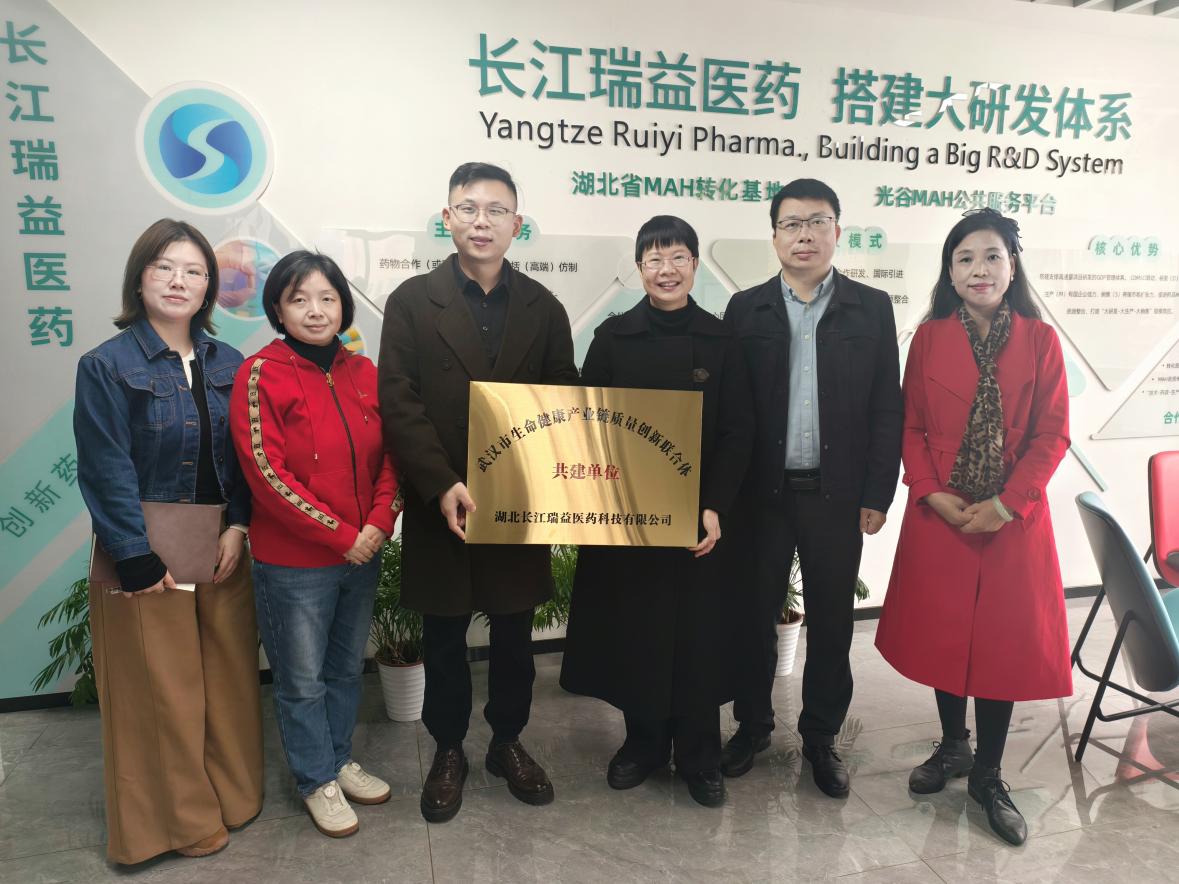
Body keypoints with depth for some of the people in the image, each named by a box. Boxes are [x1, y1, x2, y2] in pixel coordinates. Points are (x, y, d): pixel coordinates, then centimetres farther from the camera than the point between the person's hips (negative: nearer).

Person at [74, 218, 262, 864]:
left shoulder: (228, 364, 6)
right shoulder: (106, 366, -7)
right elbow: (106, 472, -11)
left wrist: (238, 527, -6)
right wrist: (140, 560, -14)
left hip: (221, 551, 4)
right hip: (147, 557, -4)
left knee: (229, 677, 12)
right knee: (160, 689, 7)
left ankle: (232, 794, 33)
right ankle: (176, 817, 26)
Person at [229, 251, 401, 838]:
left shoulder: (362, 372, 3)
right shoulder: (259, 375, -12)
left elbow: (389, 454, 5)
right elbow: (266, 473, -17)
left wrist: (379, 523, -10)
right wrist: (340, 535, -16)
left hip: (362, 553, 5)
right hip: (294, 562, -5)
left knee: (346, 669, 20)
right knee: (302, 680, 11)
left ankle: (338, 760, 41)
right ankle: (316, 781, 32)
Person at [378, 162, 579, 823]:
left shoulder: (544, 308, 4)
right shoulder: (413, 302, -2)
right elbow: (399, 403, -9)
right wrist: (442, 486, -19)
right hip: (442, 507, -1)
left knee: (515, 636, 15)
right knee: (445, 638, 14)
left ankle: (509, 743, 36)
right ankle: (449, 752, 33)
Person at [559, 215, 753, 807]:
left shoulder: (721, 341, 2)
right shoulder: (613, 337, 2)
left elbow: (738, 432, 0)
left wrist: (715, 508, -10)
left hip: (700, 516, 0)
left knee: (699, 637, 6)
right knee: (634, 632, 9)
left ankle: (699, 757, 24)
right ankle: (644, 742, 30)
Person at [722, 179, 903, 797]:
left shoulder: (871, 307, 3)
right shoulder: (746, 309, 3)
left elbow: (887, 408, 1)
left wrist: (876, 495, -3)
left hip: (837, 494, 0)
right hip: (762, 491, 0)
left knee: (831, 620, 11)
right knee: (756, 614, 12)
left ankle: (821, 737, 29)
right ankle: (752, 726, 32)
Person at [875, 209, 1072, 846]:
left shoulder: (1039, 340, -2)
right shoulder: (929, 337, 0)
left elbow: (1052, 434, -3)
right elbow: (911, 427, 2)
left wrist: (1007, 503, -13)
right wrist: (932, 493, -11)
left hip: (1013, 522, -1)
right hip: (939, 518, 1)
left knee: (1005, 642, 6)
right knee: (942, 633, 11)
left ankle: (988, 776, 23)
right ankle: (952, 746, 34)